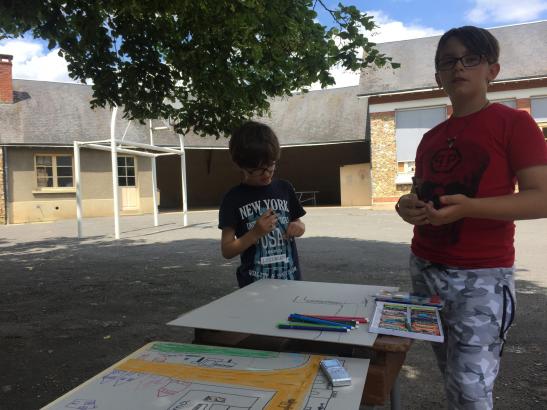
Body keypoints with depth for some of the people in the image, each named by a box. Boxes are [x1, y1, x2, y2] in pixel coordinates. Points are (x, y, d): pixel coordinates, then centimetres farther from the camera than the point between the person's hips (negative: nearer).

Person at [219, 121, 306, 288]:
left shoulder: (285, 188, 3)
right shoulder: (234, 198, -6)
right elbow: (227, 250, -6)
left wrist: (299, 227, -5)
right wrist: (255, 233, -19)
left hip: (290, 278, 3)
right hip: (254, 285, -3)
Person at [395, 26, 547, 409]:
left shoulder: (513, 122, -5)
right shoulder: (431, 137, 12)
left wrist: (470, 207, -27)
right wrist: (407, 206, -6)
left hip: (482, 276, -5)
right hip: (425, 268, 6)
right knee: (452, 378, 16)